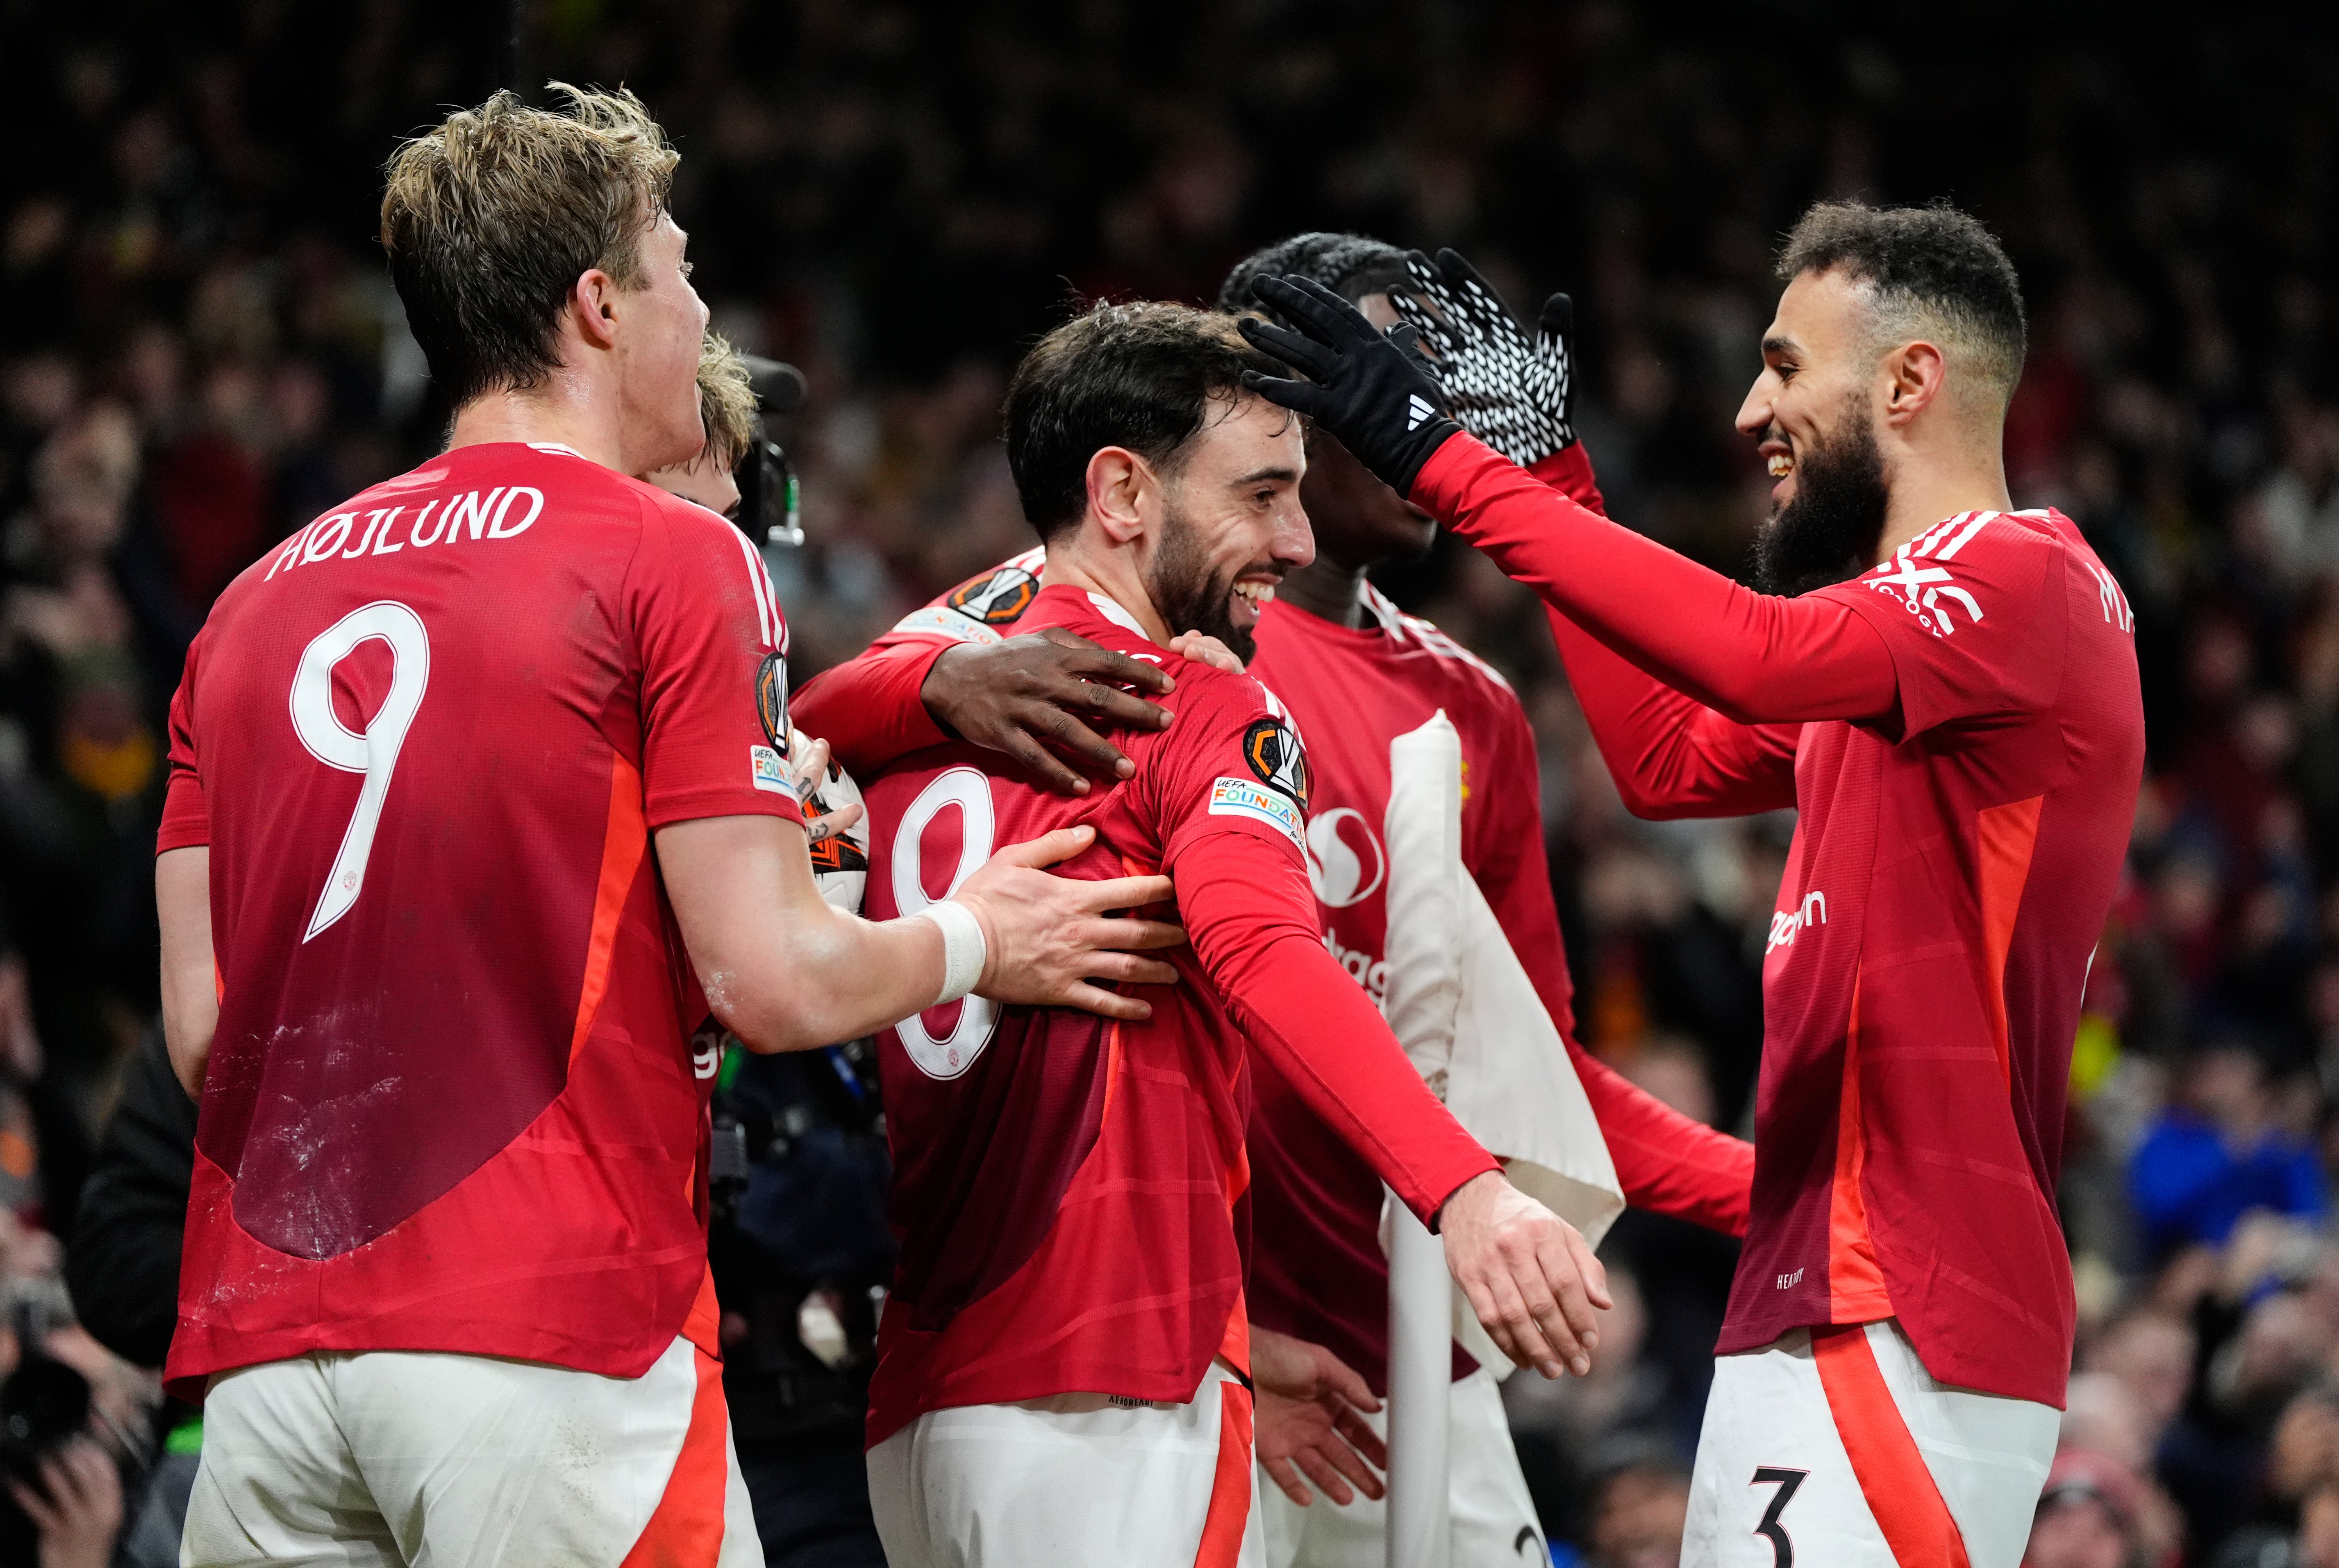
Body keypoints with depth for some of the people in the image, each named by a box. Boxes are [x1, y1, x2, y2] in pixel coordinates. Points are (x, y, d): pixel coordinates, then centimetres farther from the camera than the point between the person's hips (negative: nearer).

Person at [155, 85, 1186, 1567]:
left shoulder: (253, 602, 14)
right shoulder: (676, 565, -2)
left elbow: (203, 1026, 11)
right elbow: (773, 980, -6)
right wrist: (979, 940, 13)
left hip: (263, 1350, 6)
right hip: (546, 1345, -5)